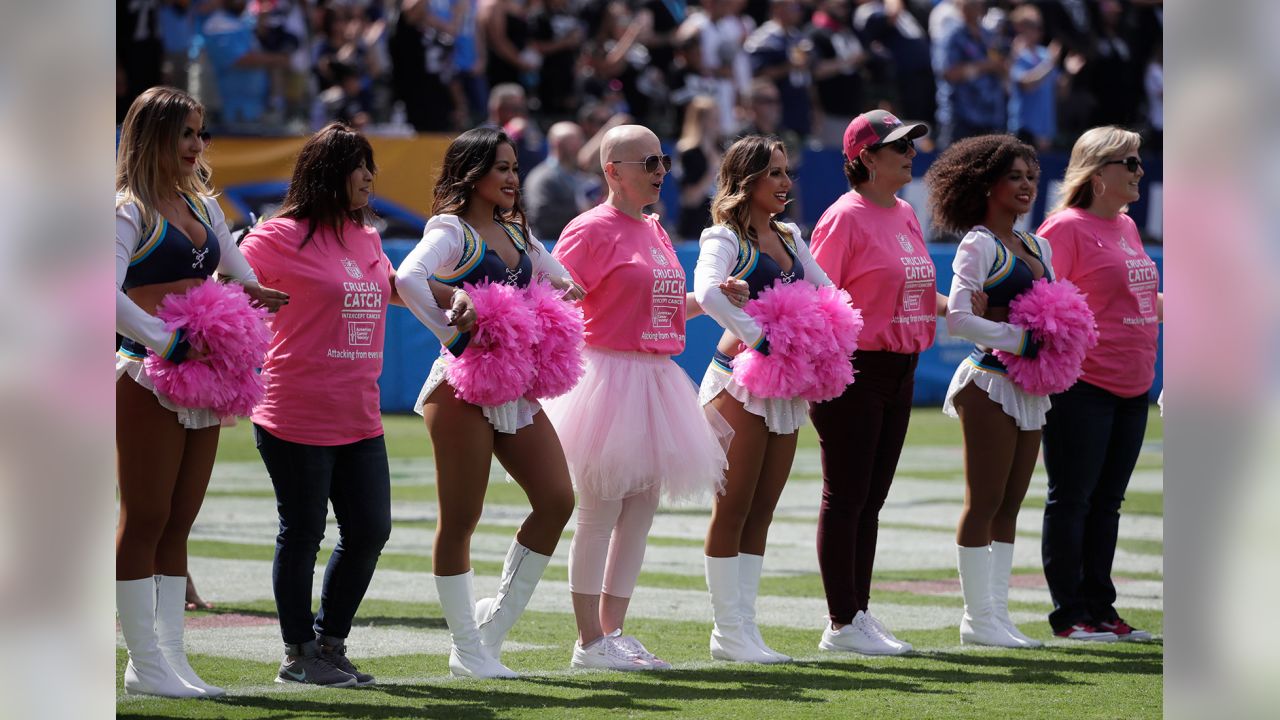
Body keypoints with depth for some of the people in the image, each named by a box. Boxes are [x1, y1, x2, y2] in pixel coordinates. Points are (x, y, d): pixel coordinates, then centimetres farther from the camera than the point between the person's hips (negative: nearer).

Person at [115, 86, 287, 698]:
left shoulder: (202, 205, 15)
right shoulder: (130, 211, -8)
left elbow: (244, 281, 21)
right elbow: (109, 293, -21)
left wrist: (250, 297, -1)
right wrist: (168, 342, -24)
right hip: (149, 375, -7)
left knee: (179, 524, 9)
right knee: (145, 521, -3)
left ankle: (170, 656, 12)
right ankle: (145, 664, -1)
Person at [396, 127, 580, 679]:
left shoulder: (516, 232, 15)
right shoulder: (451, 231, -8)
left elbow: (559, 277, 28)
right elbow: (409, 279, -27)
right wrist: (453, 333, -22)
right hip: (464, 384, -8)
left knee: (557, 500, -1)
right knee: (460, 520, -2)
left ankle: (495, 621, 12)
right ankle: (467, 649, 6)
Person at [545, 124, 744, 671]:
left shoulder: (654, 232, 16)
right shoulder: (592, 230, -10)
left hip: (656, 380, 9)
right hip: (610, 375, -9)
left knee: (640, 512, 9)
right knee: (600, 513, -4)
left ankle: (612, 630, 16)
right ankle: (590, 641, 1)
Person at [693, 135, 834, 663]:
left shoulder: (790, 238, 14)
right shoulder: (725, 238, -8)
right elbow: (707, 292, -27)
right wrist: (755, 334, -30)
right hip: (740, 382, -7)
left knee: (762, 510, 8)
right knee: (733, 508, -3)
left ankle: (742, 628, 11)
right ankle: (728, 631, 0)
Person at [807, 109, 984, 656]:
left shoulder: (905, 216, 13)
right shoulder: (846, 217, -11)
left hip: (899, 369, 8)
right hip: (855, 371, -8)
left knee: (871, 499, 12)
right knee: (846, 498, -3)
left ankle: (858, 614, 18)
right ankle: (842, 624, 0)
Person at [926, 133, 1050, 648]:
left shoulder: (1038, 247, 17)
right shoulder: (979, 245, -8)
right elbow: (958, 318, -17)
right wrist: (1020, 340, -18)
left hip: (1030, 387, 8)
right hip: (991, 382, -8)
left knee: (1010, 504, 9)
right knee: (985, 503, -5)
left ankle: (995, 612, 14)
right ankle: (978, 618, -1)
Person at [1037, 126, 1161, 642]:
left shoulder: (1125, 227, 15)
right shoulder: (1068, 227, -11)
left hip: (1132, 386, 8)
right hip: (1082, 387, -8)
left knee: (1107, 502, 12)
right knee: (1071, 500, -1)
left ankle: (1100, 609, 18)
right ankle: (1069, 615, 3)